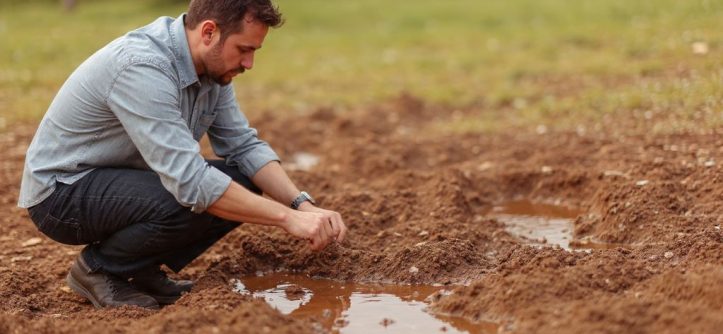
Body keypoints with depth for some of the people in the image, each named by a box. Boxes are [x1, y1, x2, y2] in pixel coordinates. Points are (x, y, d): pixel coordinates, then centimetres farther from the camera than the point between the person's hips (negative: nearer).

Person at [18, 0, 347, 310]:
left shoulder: (211, 65, -4)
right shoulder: (143, 67, -32)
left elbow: (244, 145, -2)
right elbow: (189, 181, -37)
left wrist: (302, 204, -17)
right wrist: (287, 217, -34)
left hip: (121, 179, 9)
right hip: (61, 192, -9)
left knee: (243, 183, -6)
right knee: (190, 202, -33)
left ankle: (141, 268, 6)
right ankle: (98, 267, -6)